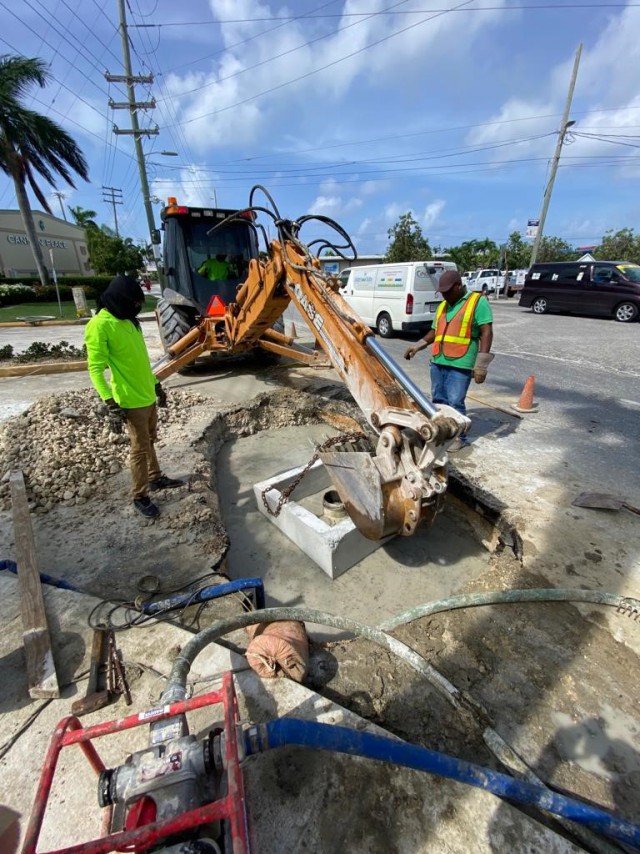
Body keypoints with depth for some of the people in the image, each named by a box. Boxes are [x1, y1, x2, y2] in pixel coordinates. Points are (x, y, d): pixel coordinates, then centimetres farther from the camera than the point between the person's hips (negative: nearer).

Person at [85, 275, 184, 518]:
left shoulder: (130, 321, 10)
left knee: (150, 441, 21)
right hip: (131, 402, -8)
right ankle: (140, 497, 17)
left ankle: (156, 478, 39)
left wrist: (156, 385, 21)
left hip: (148, 396, 8)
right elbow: (95, 369, -19)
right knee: (140, 448, 1)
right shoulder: (100, 325, -17)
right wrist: (110, 403, -26)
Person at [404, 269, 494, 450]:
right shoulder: (442, 306, 17)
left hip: (460, 364, -6)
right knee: (438, 400, 12)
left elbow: (486, 333, -9)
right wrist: (417, 346, 12)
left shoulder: (478, 302, -3)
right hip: (438, 361, 7)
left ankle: (459, 437, 12)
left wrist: (481, 365, -15)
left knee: (455, 403, -4)